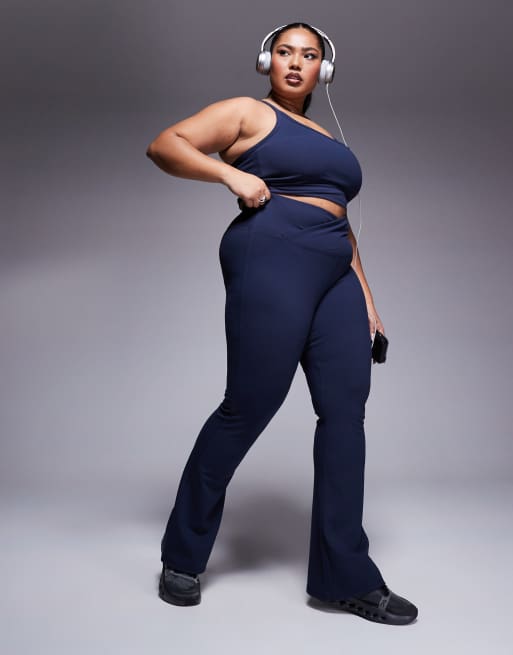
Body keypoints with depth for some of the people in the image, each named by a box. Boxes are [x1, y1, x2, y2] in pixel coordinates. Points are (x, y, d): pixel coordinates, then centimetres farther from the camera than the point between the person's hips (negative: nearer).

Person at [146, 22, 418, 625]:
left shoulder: (327, 140, 29)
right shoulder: (248, 113, 9)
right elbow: (163, 145, 1)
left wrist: (365, 296, 19)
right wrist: (230, 173, -13)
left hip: (335, 277, 7)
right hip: (271, 259, -7)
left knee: (346, 408, -3)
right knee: (249, 407, -8)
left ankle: (347, 577, 4)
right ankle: (183, 556, 10)